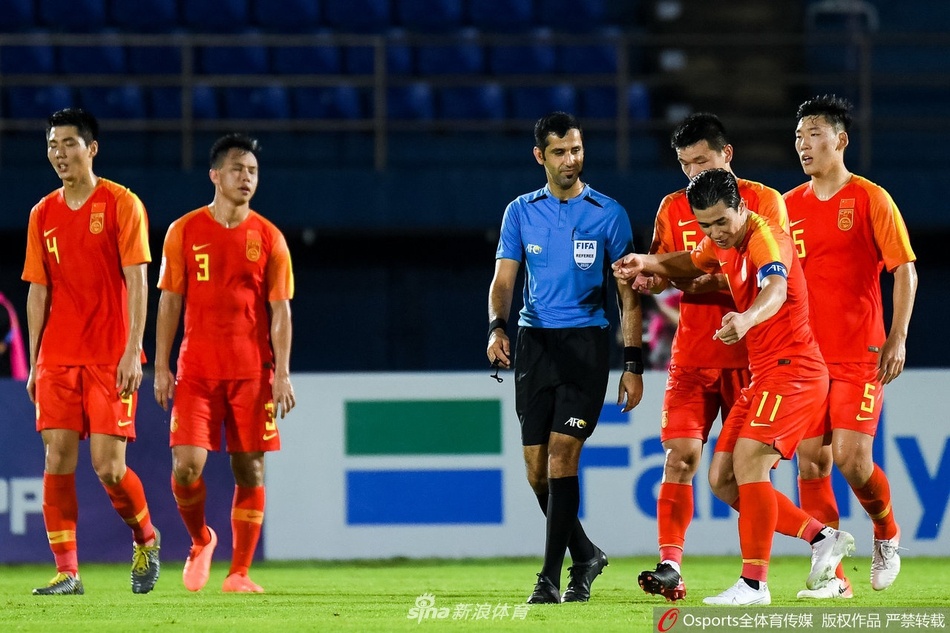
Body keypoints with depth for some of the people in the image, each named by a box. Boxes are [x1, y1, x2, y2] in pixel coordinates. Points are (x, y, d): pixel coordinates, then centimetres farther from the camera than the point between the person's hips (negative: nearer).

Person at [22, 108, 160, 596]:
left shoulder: (121, 204, -2)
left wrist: (133, 351, -15)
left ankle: (146, 538, 18)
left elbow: (136, 282, -7)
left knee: (108, 465, -9)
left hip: (111, 358, -4)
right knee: (57, 460, -5)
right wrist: (34, 363, 8)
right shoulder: (43, 214, 11)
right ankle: (66, 572, -1)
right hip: (58, 358, 4)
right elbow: (38, 293, 13)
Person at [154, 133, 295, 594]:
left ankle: (239, 572, 7)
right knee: (187, 464, -11)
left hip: (253, 372, 1)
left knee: (249, 468, 0)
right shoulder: (184, 232, 4)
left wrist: (282, 374, -6)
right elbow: (169, 301, 6)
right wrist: (162, 367, -1)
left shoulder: (269, 238, 4)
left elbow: (280, 311, 3)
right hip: (197, 370, -1)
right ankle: (200, 540, 17)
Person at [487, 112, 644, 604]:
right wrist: (496, 328, -17)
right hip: (534, 342, 3)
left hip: (586, 342, -3)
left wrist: (633, 365, -2)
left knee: (561, 454, -14)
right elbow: (503, 280, 4)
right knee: (536, 468, 3)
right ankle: (585, 555, 24)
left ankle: (551, 577, -12)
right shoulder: (521, 212, 7)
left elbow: (629, 295, 3)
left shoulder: (608, 213, 0)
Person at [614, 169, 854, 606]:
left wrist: (747, 319, -62)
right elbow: (690, 263, 33)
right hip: (764, 373, 10)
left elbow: (776, 290, -41)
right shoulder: (723, 244, 9)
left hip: (792, 368, -10)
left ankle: (754, 583, -19)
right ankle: (823, 539, 15)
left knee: (748, 461, -22)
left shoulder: (765, 238, -19)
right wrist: (647, 264, 14)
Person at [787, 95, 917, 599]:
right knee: (811, 463, -2)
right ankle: (831, 577, 3)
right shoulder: (789, 206, 10)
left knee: (851, 457, -13)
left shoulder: (870, 199, -3)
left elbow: (905, 270, -3)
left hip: (859, 356, -4)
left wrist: (897, 339, -11)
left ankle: (886, 533, 15)